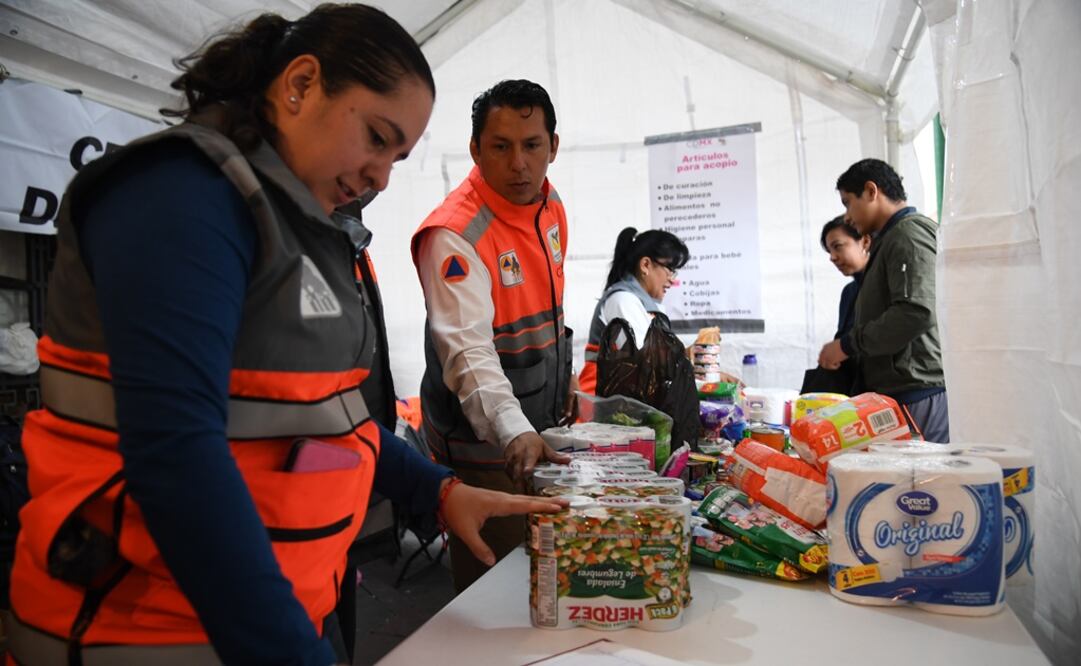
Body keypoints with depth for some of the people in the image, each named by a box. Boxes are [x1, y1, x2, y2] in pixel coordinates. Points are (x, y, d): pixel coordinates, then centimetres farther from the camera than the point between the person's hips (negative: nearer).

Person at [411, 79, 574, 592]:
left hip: (544, 428, 8)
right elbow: (468, 349, -36)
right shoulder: (453, 235, -24)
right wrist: (514, 432, -48)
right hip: (484, 444, -8)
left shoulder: (552, 208, 3)